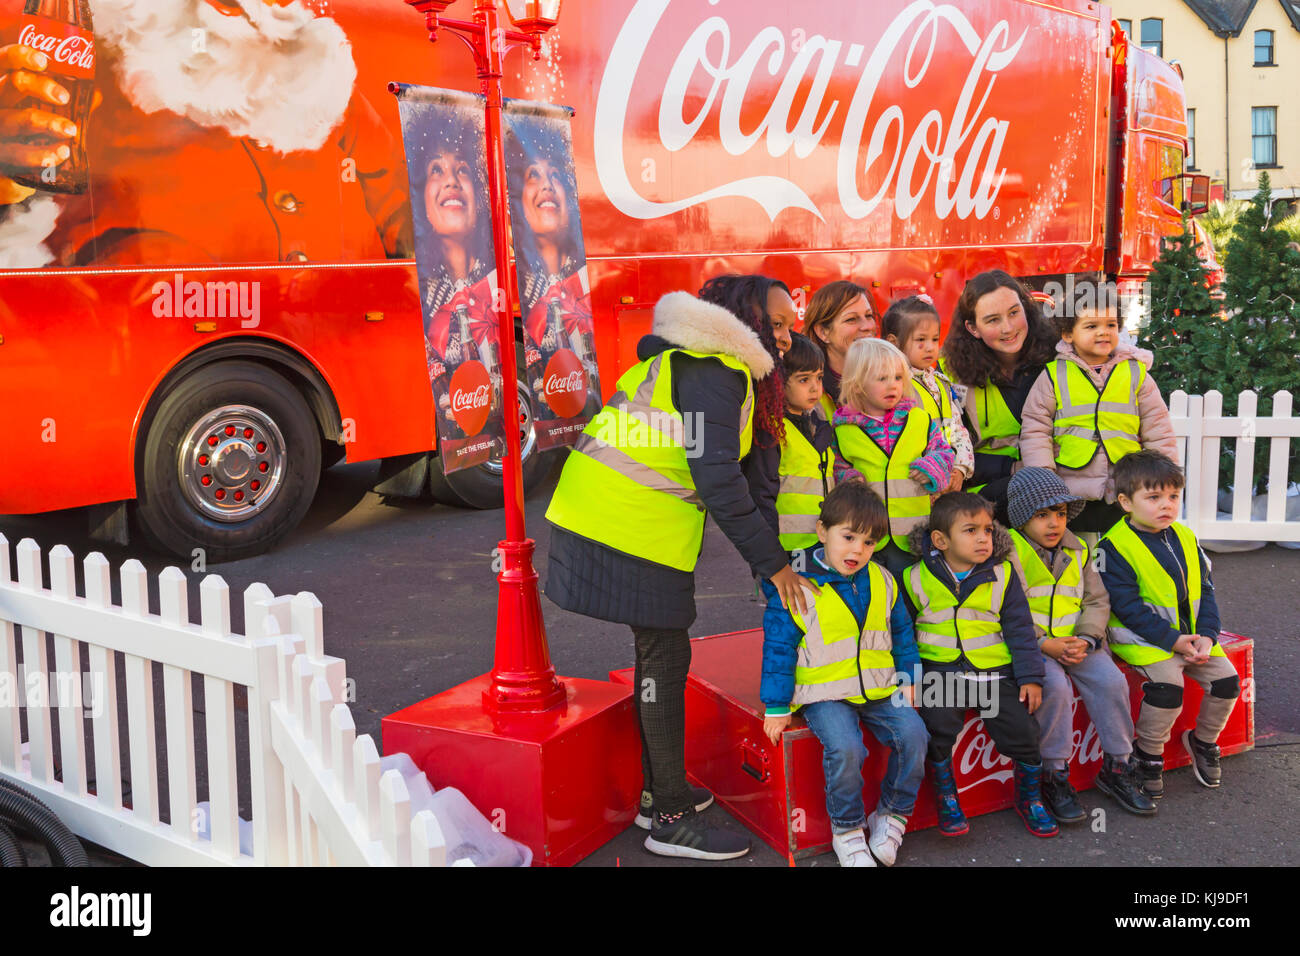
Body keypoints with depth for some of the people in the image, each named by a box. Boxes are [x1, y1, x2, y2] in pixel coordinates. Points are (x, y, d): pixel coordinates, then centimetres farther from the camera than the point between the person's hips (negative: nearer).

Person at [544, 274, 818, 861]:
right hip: (634, 532, -10)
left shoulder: (682, 360, 17)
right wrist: (771, 563, -16)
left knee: (660, 653, 18)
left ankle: (659, 789, 30)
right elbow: (717, 482, -20)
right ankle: (671, 820, 5)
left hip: (599, 517, 10)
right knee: (665, 660, -3)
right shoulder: (715, 374, -14)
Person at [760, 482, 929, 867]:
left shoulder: (882, 583, 6)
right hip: (824, 694, -4)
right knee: (845, 748, -29)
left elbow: (901, 634, 20)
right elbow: (778, 649, -4)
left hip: (879, 689, 5)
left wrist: (908, 679, 14)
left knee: (913, 734, -18)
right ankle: (847, 829, -4)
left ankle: (892, 815, 4)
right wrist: (776, 706, -3)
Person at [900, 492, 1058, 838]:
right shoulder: (916, 579, 1)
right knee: (937, 726, -25)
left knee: (1022, 729, -10)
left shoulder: (1002, 575, 4)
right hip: (940, 671, -1)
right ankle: (946, 799, 0)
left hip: (995, 670, 1)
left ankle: (1030, 799, 19)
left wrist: (1030, 676, -1)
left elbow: (1019, 628, 6)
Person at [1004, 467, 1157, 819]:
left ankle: (1117, 766, -1)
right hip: (1030, 644, -5)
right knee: (1055, 686, -30)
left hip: (1078, 642, 5)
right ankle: (1054, 774, -15)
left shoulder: (1078, 552, 13)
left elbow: (1097, 601, 10)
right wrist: (1044, 644, -20)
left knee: (1111, 681, -18)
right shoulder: (1010, 551, -4)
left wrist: (1084, 639, -9)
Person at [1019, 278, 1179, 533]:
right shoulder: (1053, 376, 1)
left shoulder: (1136, 373, 6)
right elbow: (1035, 432, 1)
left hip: (1125, 498, 1)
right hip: (1069, 497, -1)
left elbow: (1159, 434, 9)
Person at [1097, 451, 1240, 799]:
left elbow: (1205, 591, 10)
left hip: (1192, 635, 7)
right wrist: (1172, 640, -21)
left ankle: (1203, 741, 20)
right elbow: (1127, 607, -16)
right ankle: (1148, 754, -5)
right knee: (1167, 682, -27)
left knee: (1226, 679, -6)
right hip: (1143, 638, -6)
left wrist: (1207, 635, -7)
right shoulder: (1115, 546, -13)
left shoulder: (1185, 538, 8)